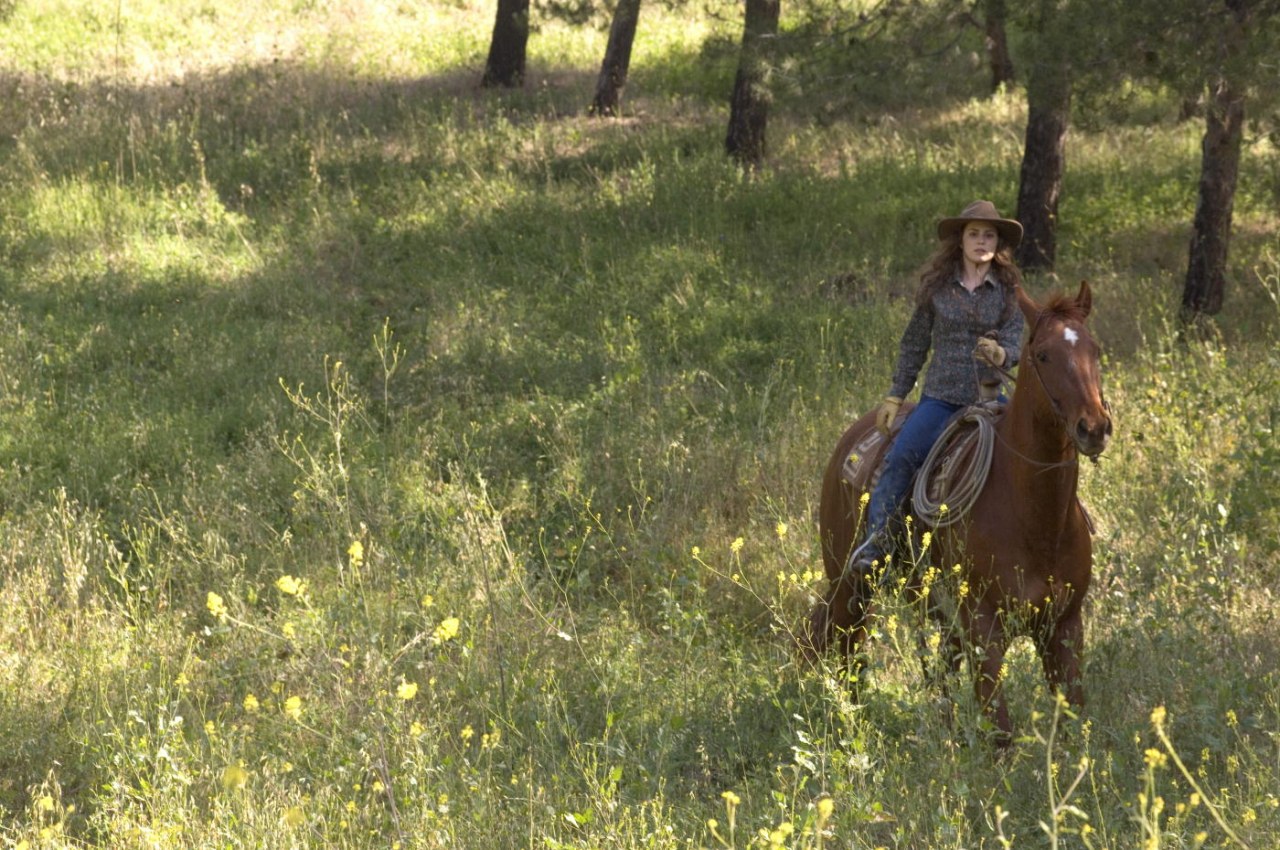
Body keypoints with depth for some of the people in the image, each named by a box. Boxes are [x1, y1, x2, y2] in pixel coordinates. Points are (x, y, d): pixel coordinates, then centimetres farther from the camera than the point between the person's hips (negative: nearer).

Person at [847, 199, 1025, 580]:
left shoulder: (1009, 290, 5)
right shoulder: (937, 285, 8)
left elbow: (1015, 342, -4)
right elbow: (914, 345, 13)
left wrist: (1000, 353, -28)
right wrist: (895, 396, 10)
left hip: (990, 399, 0)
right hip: (941, 397, 0)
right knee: (900, 457, -22)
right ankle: (874, 542, -25)